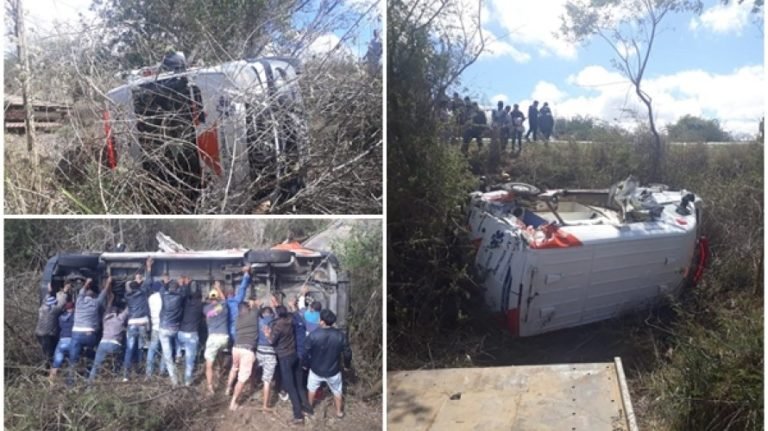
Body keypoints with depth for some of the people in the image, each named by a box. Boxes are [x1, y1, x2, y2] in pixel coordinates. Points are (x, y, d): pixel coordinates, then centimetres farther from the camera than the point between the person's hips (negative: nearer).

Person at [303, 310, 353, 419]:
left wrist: (306, 364, 8)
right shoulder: (340, 336, -20)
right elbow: (347, 353, -9)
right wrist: (347, 364, 11)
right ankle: (339, 412, 39)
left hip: (316, 369, 0)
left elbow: (306, 353, -12)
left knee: (312, 389, 29)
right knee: (337, 391, 25)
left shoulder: (313, 335, -23)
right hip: (333, 371, 0)